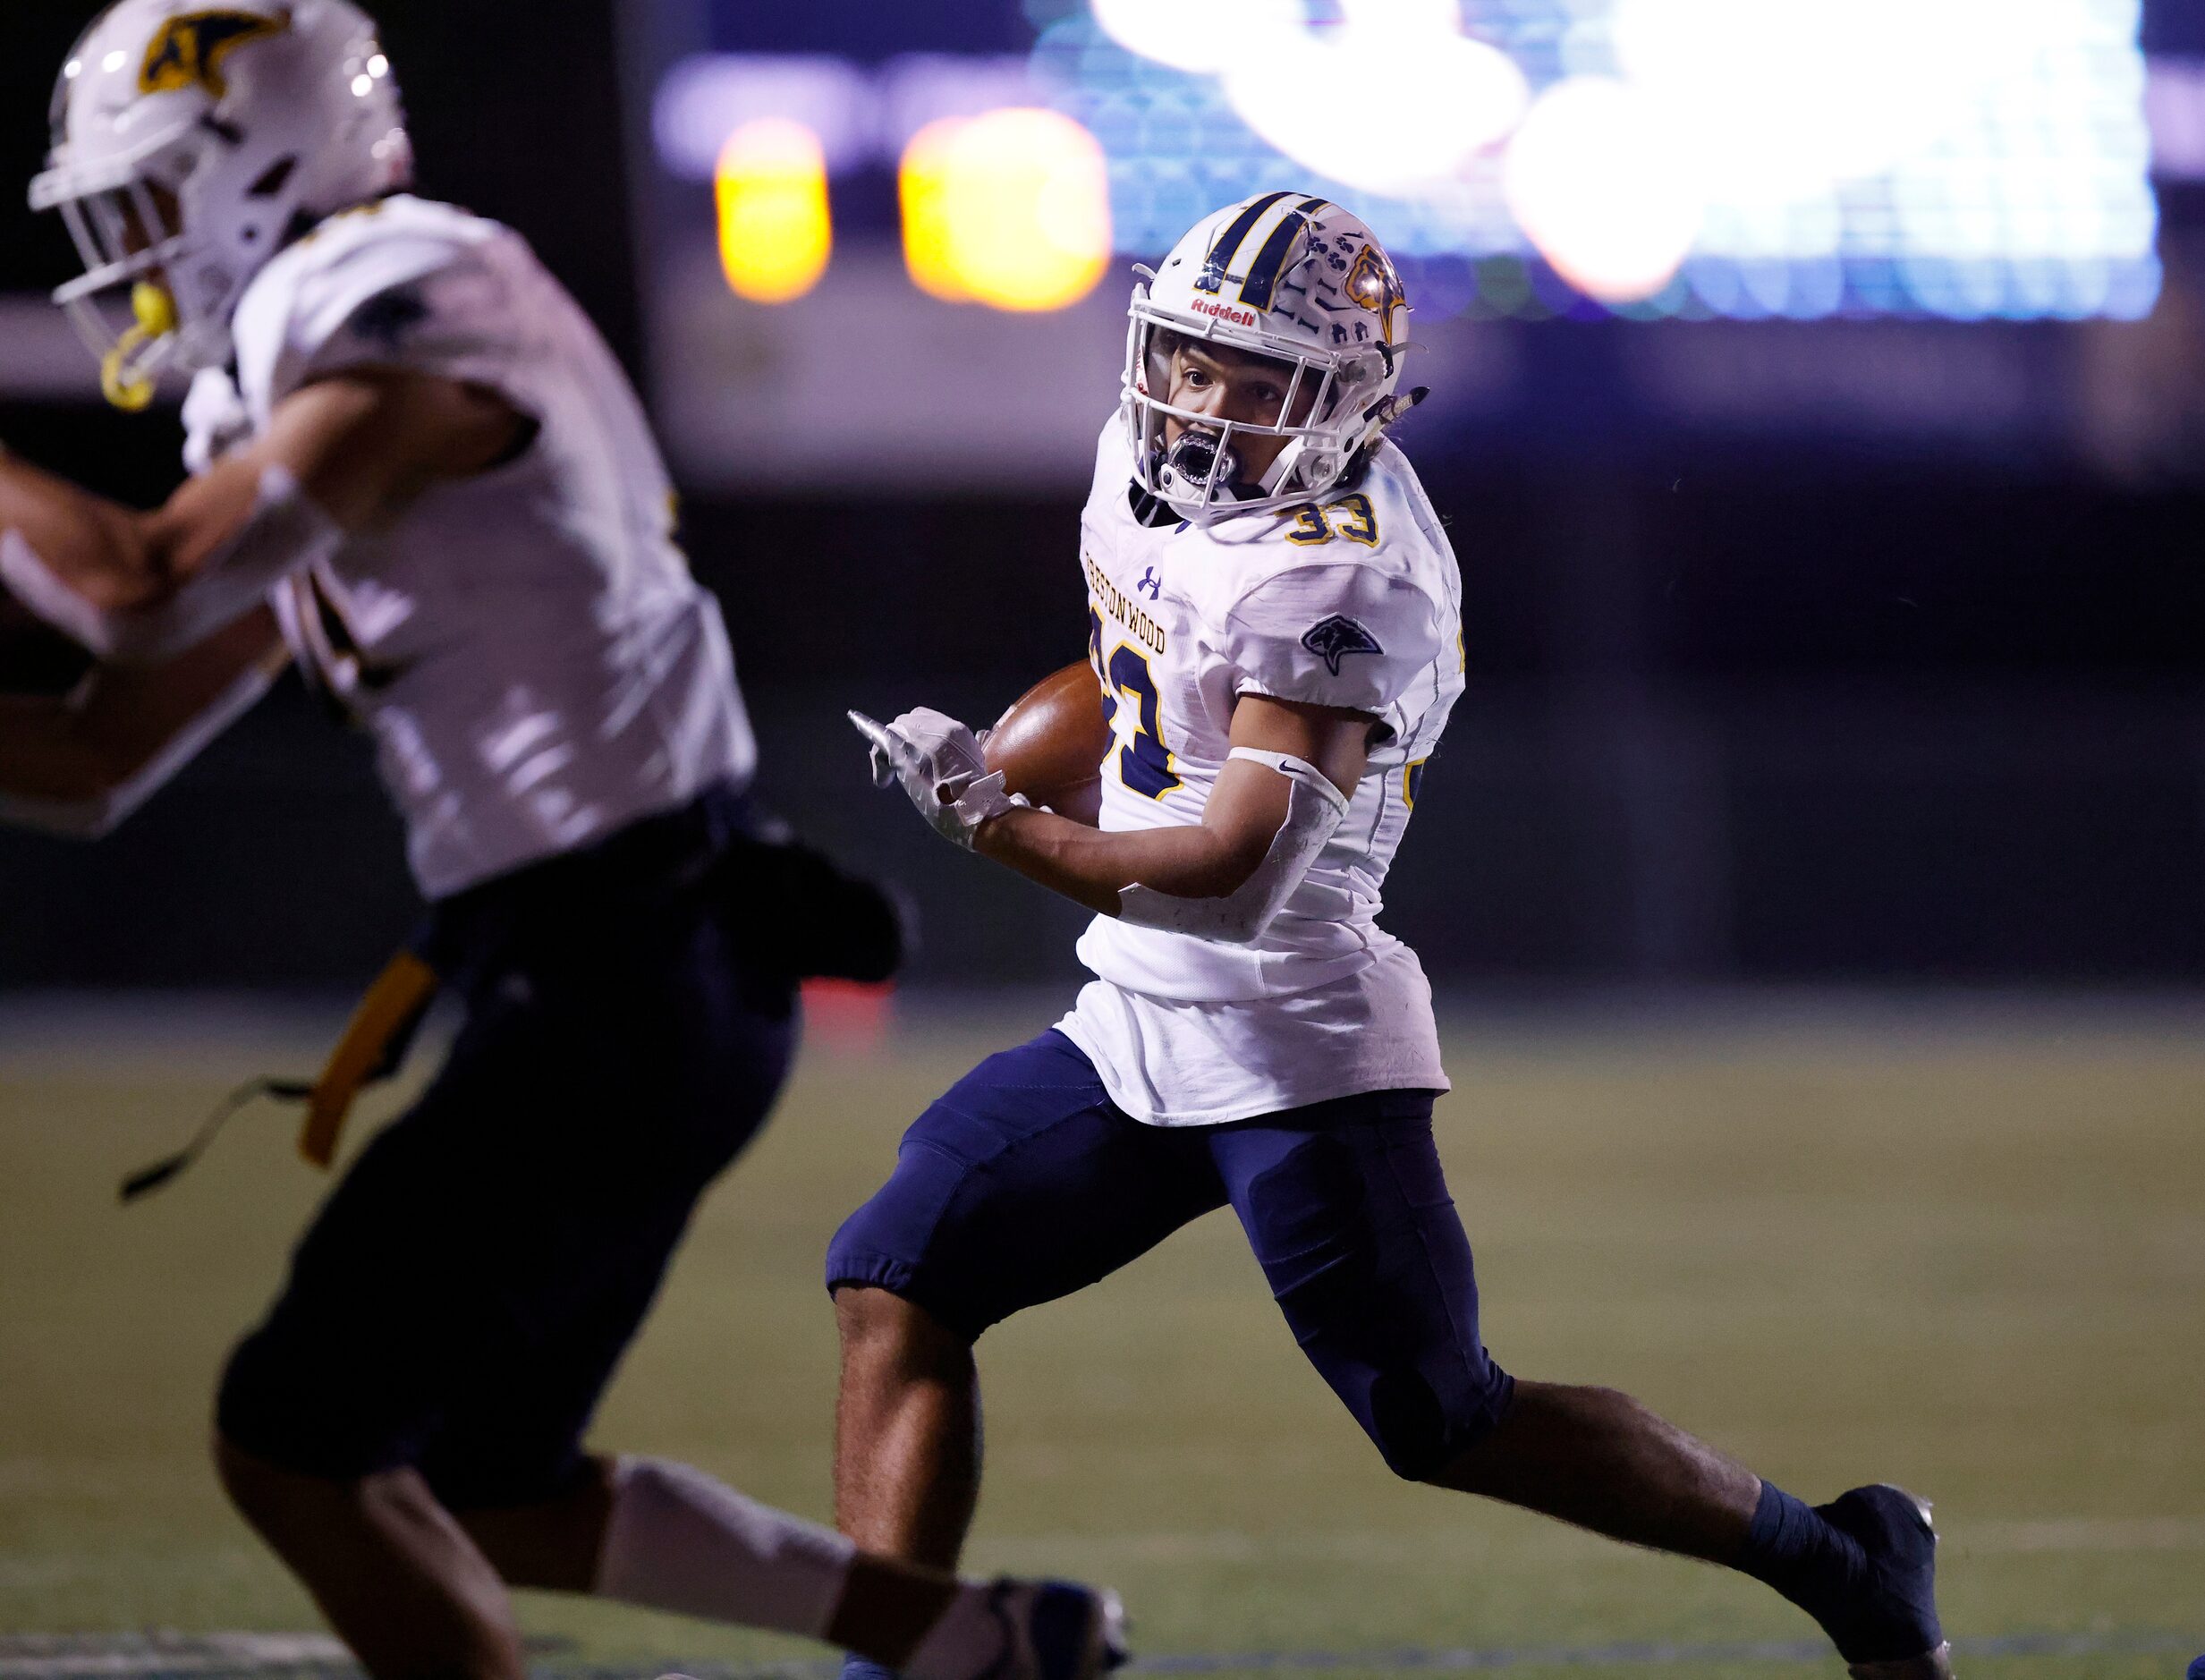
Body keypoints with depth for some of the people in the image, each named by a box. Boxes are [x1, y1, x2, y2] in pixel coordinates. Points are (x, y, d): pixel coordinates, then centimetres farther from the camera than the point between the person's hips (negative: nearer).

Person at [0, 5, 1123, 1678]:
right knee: (490, 1499, 17)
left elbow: (144, 585, -22)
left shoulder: (411, 332, -13)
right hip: (663, 975, 10)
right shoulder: (300, 407, 17)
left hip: (611, 994, -10)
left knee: (298, 1443, -6)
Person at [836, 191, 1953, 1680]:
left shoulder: (1330, 583, -22)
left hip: (1290, 1052, -9)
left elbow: (1234, 876, -28)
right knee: (896, 1284, -1)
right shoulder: (1147, 471, 4)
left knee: (1446, 1427, -4)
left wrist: (993, 817, -26)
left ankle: (1829, 1554, 11)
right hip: (1134, 1036, 9)